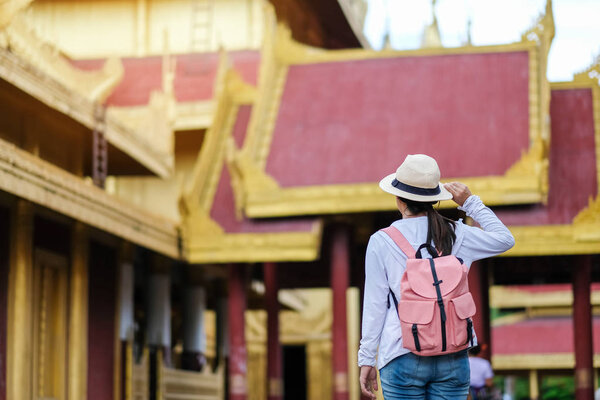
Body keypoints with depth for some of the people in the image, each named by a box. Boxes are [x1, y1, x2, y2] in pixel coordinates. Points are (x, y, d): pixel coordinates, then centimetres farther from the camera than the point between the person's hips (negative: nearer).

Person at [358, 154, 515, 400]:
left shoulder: (381, 242, -4)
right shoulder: (456, 235, 2)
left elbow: (375, 306, -3)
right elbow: (505, 239, 17)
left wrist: (366, 359, 4)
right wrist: (470, 203, 18)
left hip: (403, 359, -2)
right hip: (452, 359, 3)